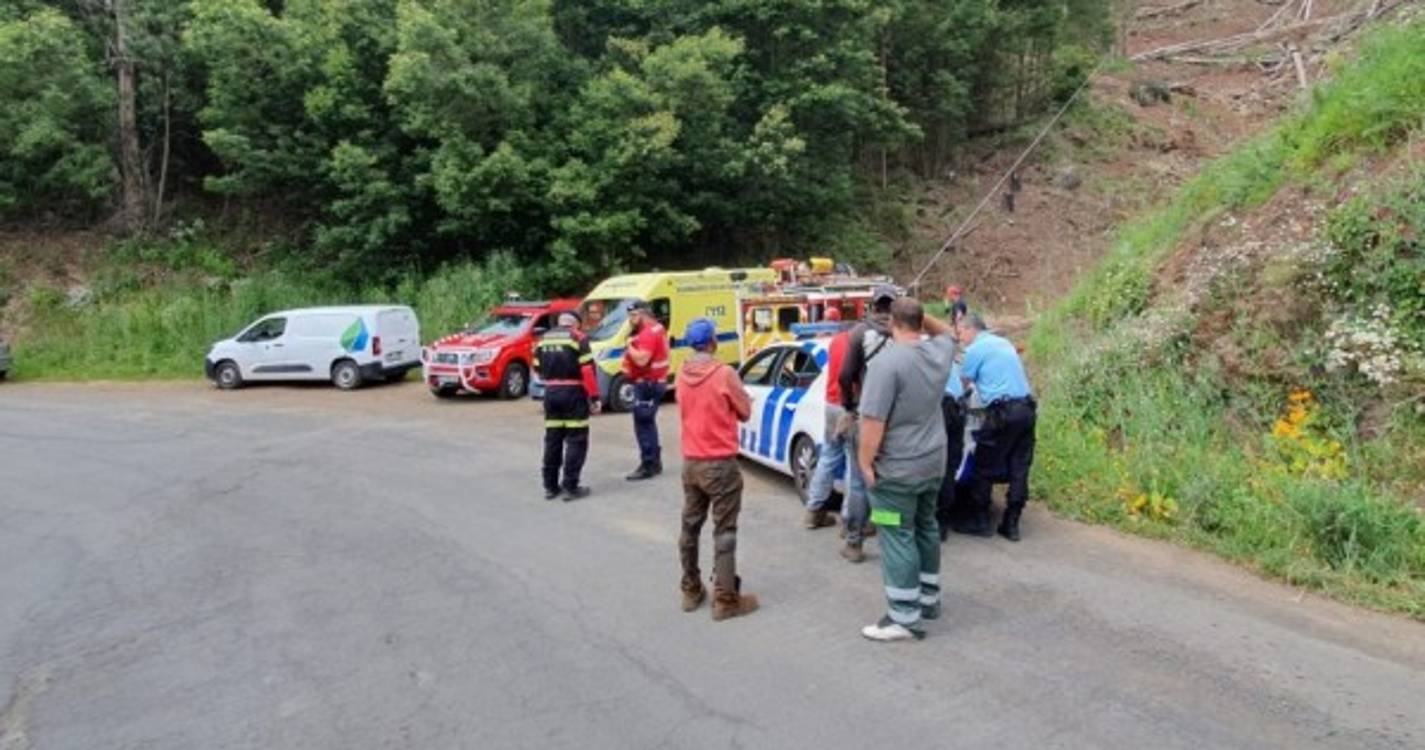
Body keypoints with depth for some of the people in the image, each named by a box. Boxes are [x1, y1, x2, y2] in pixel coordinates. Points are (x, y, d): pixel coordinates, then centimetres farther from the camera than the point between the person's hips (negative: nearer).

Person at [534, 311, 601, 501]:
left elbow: (538, 369, 13)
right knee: (576, 440, 1)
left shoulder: (544, 339, 10)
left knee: (552, 440, 12)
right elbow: (588, 370, -14)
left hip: (550, 393, 6)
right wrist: (594, 397, -12)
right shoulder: (578, 338, -7)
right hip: (573, 393, -6)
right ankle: (570, 487, -1)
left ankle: (550, 486, 18)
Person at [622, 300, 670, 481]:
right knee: (648, 423, 17)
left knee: (643, 425, -6)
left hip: (647, 384, -11)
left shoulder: (648, 333, -19)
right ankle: (655, 462, 25)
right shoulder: (657, 328, 14)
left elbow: (641, 359, -29)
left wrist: (629, 346, -15)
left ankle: (648, 465, -3)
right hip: (654, 382, 11)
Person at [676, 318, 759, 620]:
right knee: (724, 532, -1)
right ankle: (725, 599, 2)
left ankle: (691, 591, 25)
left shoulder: (682, 374, 2)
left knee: (690, 527, 15)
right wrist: (736, 401, 15)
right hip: (720, 464, -6)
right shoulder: (725, 374, -16)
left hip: (690, 462, 6)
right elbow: (745, 412, -4)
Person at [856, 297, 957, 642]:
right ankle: (929, 599, 32)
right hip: (933, 462, 8)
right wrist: (923, 316, 15)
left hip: (896, 469, -7)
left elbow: (873, 422, -23)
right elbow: (948, 331, 28)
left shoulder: (886, 362, -21)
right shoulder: (939, 351, 1)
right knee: (926, 528, 21)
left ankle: (904, 617, 3)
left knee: (898, 539, -1)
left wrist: (865, 462, -13)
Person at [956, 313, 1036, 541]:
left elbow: (963, 384, 2)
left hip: (1002, 411, -7)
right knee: (1018, 468, 7)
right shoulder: (1004, 342, 21)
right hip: (1026, 408, 7)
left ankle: (979, 521, 9)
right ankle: (1011, 524, 10)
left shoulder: (975, 349, -2)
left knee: (985, 468, 3)